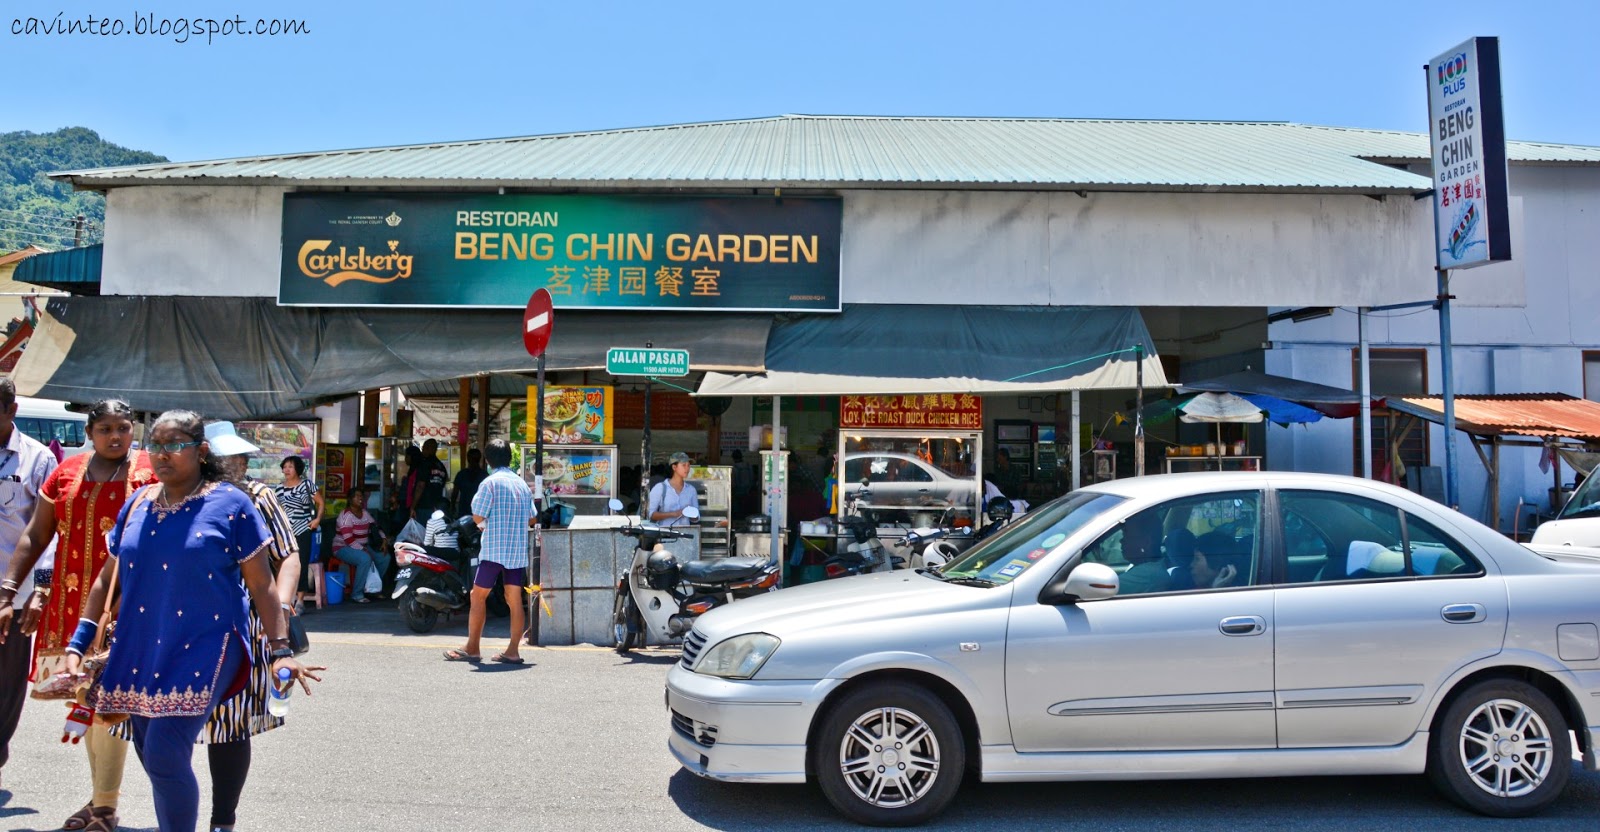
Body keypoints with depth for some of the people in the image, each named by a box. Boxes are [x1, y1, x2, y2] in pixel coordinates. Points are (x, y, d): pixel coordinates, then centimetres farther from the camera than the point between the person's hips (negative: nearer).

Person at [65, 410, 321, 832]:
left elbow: (261, 584, -4)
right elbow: (107, 579, 16)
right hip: (141, 652, 6)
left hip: (204, 649, -5)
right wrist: (77, 645, 10)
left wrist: (280, 650, -10)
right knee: (155, 760, 13)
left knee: (165, 753, -16)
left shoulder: (230, 504, -5)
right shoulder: (137, 504, 9)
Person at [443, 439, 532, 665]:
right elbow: (531, 519, 15)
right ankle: (513, 651, 3)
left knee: (478, 596, 4)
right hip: (518, 550, 6)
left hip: (494, 549, -6)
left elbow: (477, 517, -10)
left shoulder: (491, 482, -8)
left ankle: (472, 648, 7)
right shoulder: (522, 483, 11)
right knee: (514, 599, 4)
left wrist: (485, 524, 11)